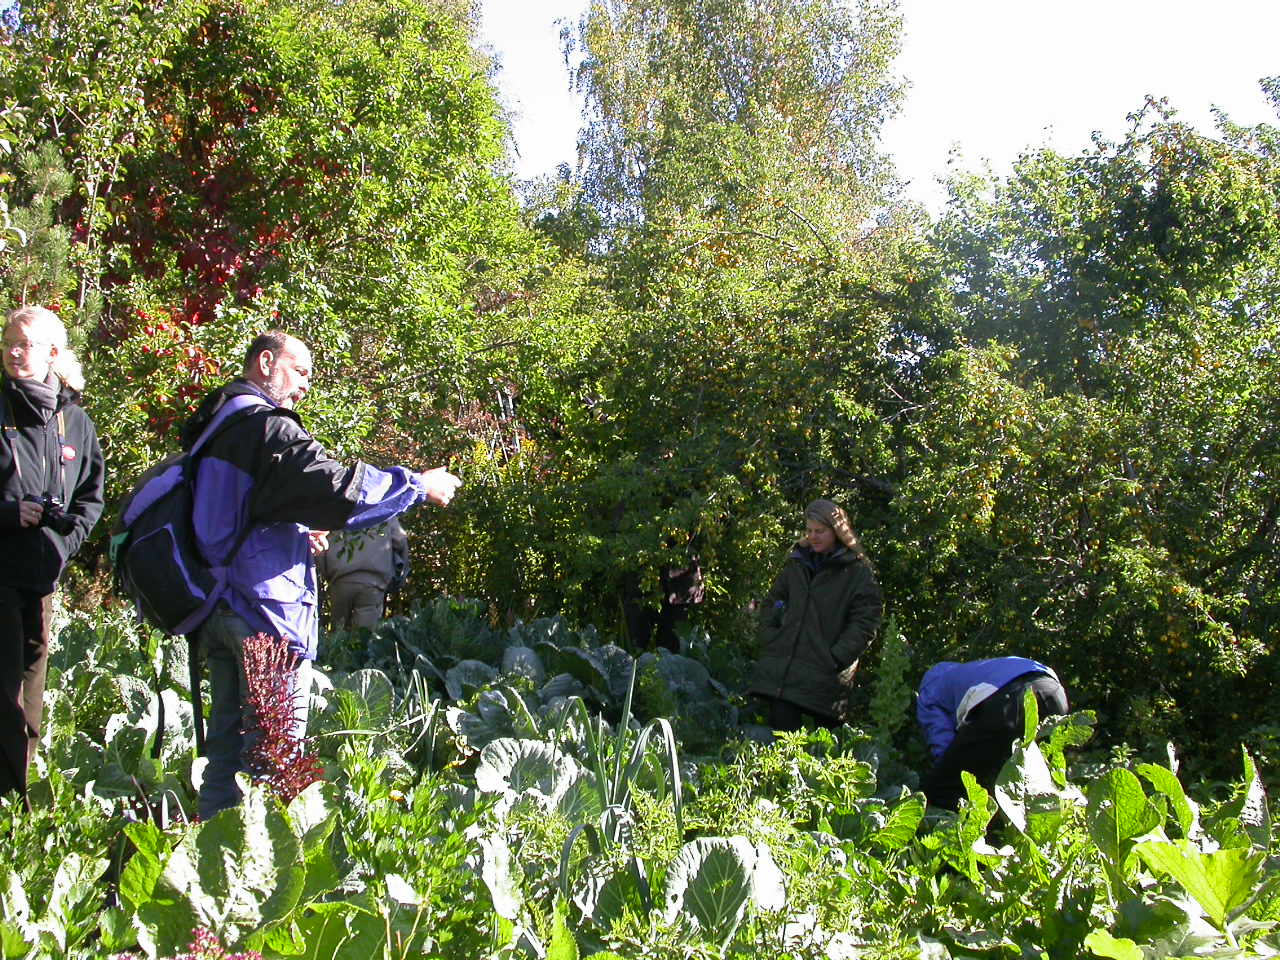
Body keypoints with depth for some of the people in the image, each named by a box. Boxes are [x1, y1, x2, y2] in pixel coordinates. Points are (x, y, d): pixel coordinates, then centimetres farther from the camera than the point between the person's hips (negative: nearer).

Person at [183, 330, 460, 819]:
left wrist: (292, 533, 20)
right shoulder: (269, 429, -15)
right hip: (268, 610, -9)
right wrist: (418, 485, -13)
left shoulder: (214, 429, 16)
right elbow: (337, 488, -24)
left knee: (227, 740, 16)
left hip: (219, 610, 10)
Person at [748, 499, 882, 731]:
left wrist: (835, 658, -13)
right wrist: (769, 642, 7)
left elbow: (865, 623, -6)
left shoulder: (858, 571, -1)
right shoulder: (797, 563, 15)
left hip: (824, 676, -4)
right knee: (782, 729, -2)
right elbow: (770, 604, 22)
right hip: (781, 668, 4)